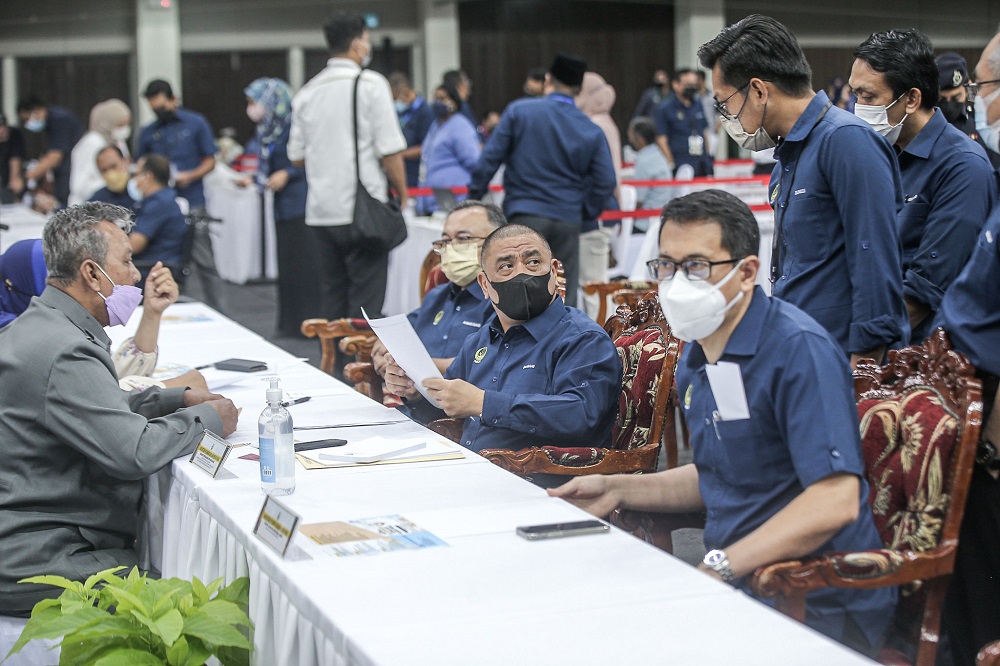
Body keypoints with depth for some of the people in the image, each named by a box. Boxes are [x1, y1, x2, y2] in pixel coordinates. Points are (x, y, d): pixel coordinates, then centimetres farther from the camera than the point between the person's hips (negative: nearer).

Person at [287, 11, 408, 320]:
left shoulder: (307, 92, 10)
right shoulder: (371, 84, -6)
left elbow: (297, 157, 14)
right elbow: (389, 151, -10)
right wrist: (402, 195, 2)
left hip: (320, 212, 6)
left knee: (332, 300, 13)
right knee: (366, 302, -3)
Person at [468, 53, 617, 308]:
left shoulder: (519, 111, -1)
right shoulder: (592, 131, 4)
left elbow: (490, 157, -3)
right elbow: (606, 181, 1)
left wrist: (474, 197, 7)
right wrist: (585, 213, 14)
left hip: (524, 214, -2)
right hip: (568, 220, 2)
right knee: (565, 299, 8)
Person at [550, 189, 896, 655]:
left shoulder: (800, 350, -17)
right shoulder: (694, 361, 12)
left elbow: (835, 500, -26)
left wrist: (719, 568, -28)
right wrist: (617, 490, 15)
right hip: (741, 583, 8)